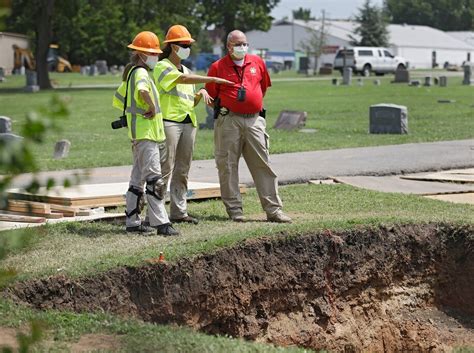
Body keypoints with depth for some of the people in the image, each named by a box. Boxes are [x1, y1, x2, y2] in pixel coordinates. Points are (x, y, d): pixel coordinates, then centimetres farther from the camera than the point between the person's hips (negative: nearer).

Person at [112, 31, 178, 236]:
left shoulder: (130, 73, 17)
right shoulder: (140, 73, -14)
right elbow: (142, 91, -37)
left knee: (138, 178, 14)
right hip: (145, 132, -10)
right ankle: (161, 223, -14)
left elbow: (118, 100, 27)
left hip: (138, 134, 10)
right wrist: (152, 108, -24)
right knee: (154, 179, -11)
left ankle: (133, 222, 18)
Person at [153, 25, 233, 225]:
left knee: (182, 170, 7)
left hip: (188, 122, 8)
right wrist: (212, 79, -23)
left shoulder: (185, 70, 22)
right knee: (165, 169, -11)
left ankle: (179, 212, 11)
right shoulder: (162, 67, -3)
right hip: (169, 121, -8)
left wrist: (201, 93, 1)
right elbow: (183, 79, -20)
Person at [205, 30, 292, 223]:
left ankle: (273, 209, 2)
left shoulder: (258, 63, 11)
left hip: (254, 120, 2)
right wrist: (223, 109, 1)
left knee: (262, 165, 1)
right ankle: (234, 210, 7)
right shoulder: (218, 67, 1)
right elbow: (210, 96, 6)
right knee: (228, 166, 0)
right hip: (228, 121, -2)